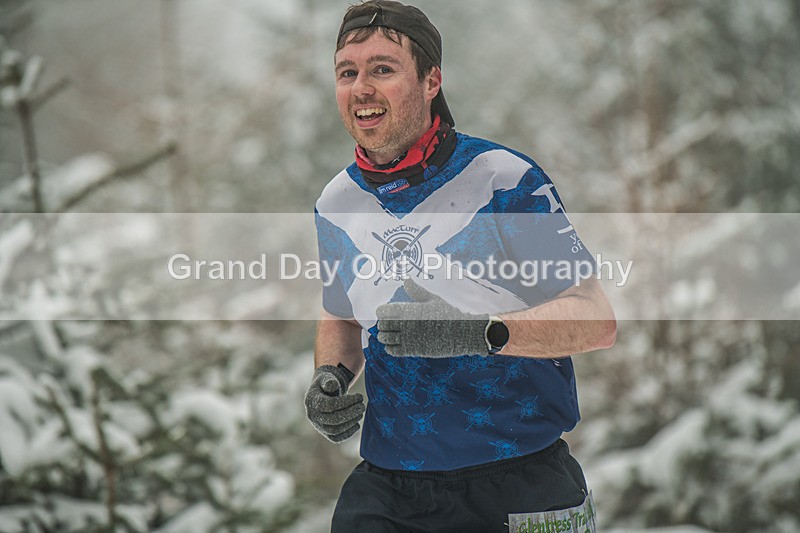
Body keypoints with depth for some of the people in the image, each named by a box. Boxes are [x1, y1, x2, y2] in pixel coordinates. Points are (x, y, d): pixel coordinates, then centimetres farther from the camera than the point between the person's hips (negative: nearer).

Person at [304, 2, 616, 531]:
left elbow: (597, 318, -14)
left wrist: (478, 332, -29)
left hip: (519, 484, -4)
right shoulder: (336, 204, 7)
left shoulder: (504, 179, -10)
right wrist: (331, 375, 2)